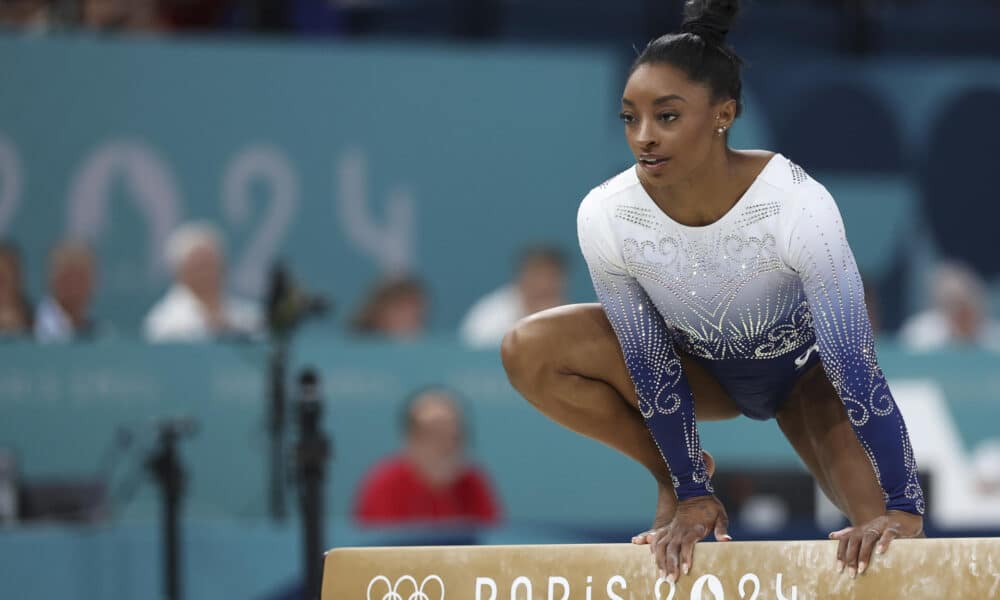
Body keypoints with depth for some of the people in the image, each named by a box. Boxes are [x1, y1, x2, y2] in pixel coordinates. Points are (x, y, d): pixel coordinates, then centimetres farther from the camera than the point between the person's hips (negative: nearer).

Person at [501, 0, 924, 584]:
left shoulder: (796, 204, -37)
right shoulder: (606, 215, -29)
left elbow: (854, 364, -34)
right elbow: (652, 366, -18)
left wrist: (901, 510, -35)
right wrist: (692, 493, -16)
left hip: (806, 368, -2)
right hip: (702, 368, 3)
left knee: (886, 533, -26)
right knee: (530, 351, -23)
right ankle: (676, 476, -1)